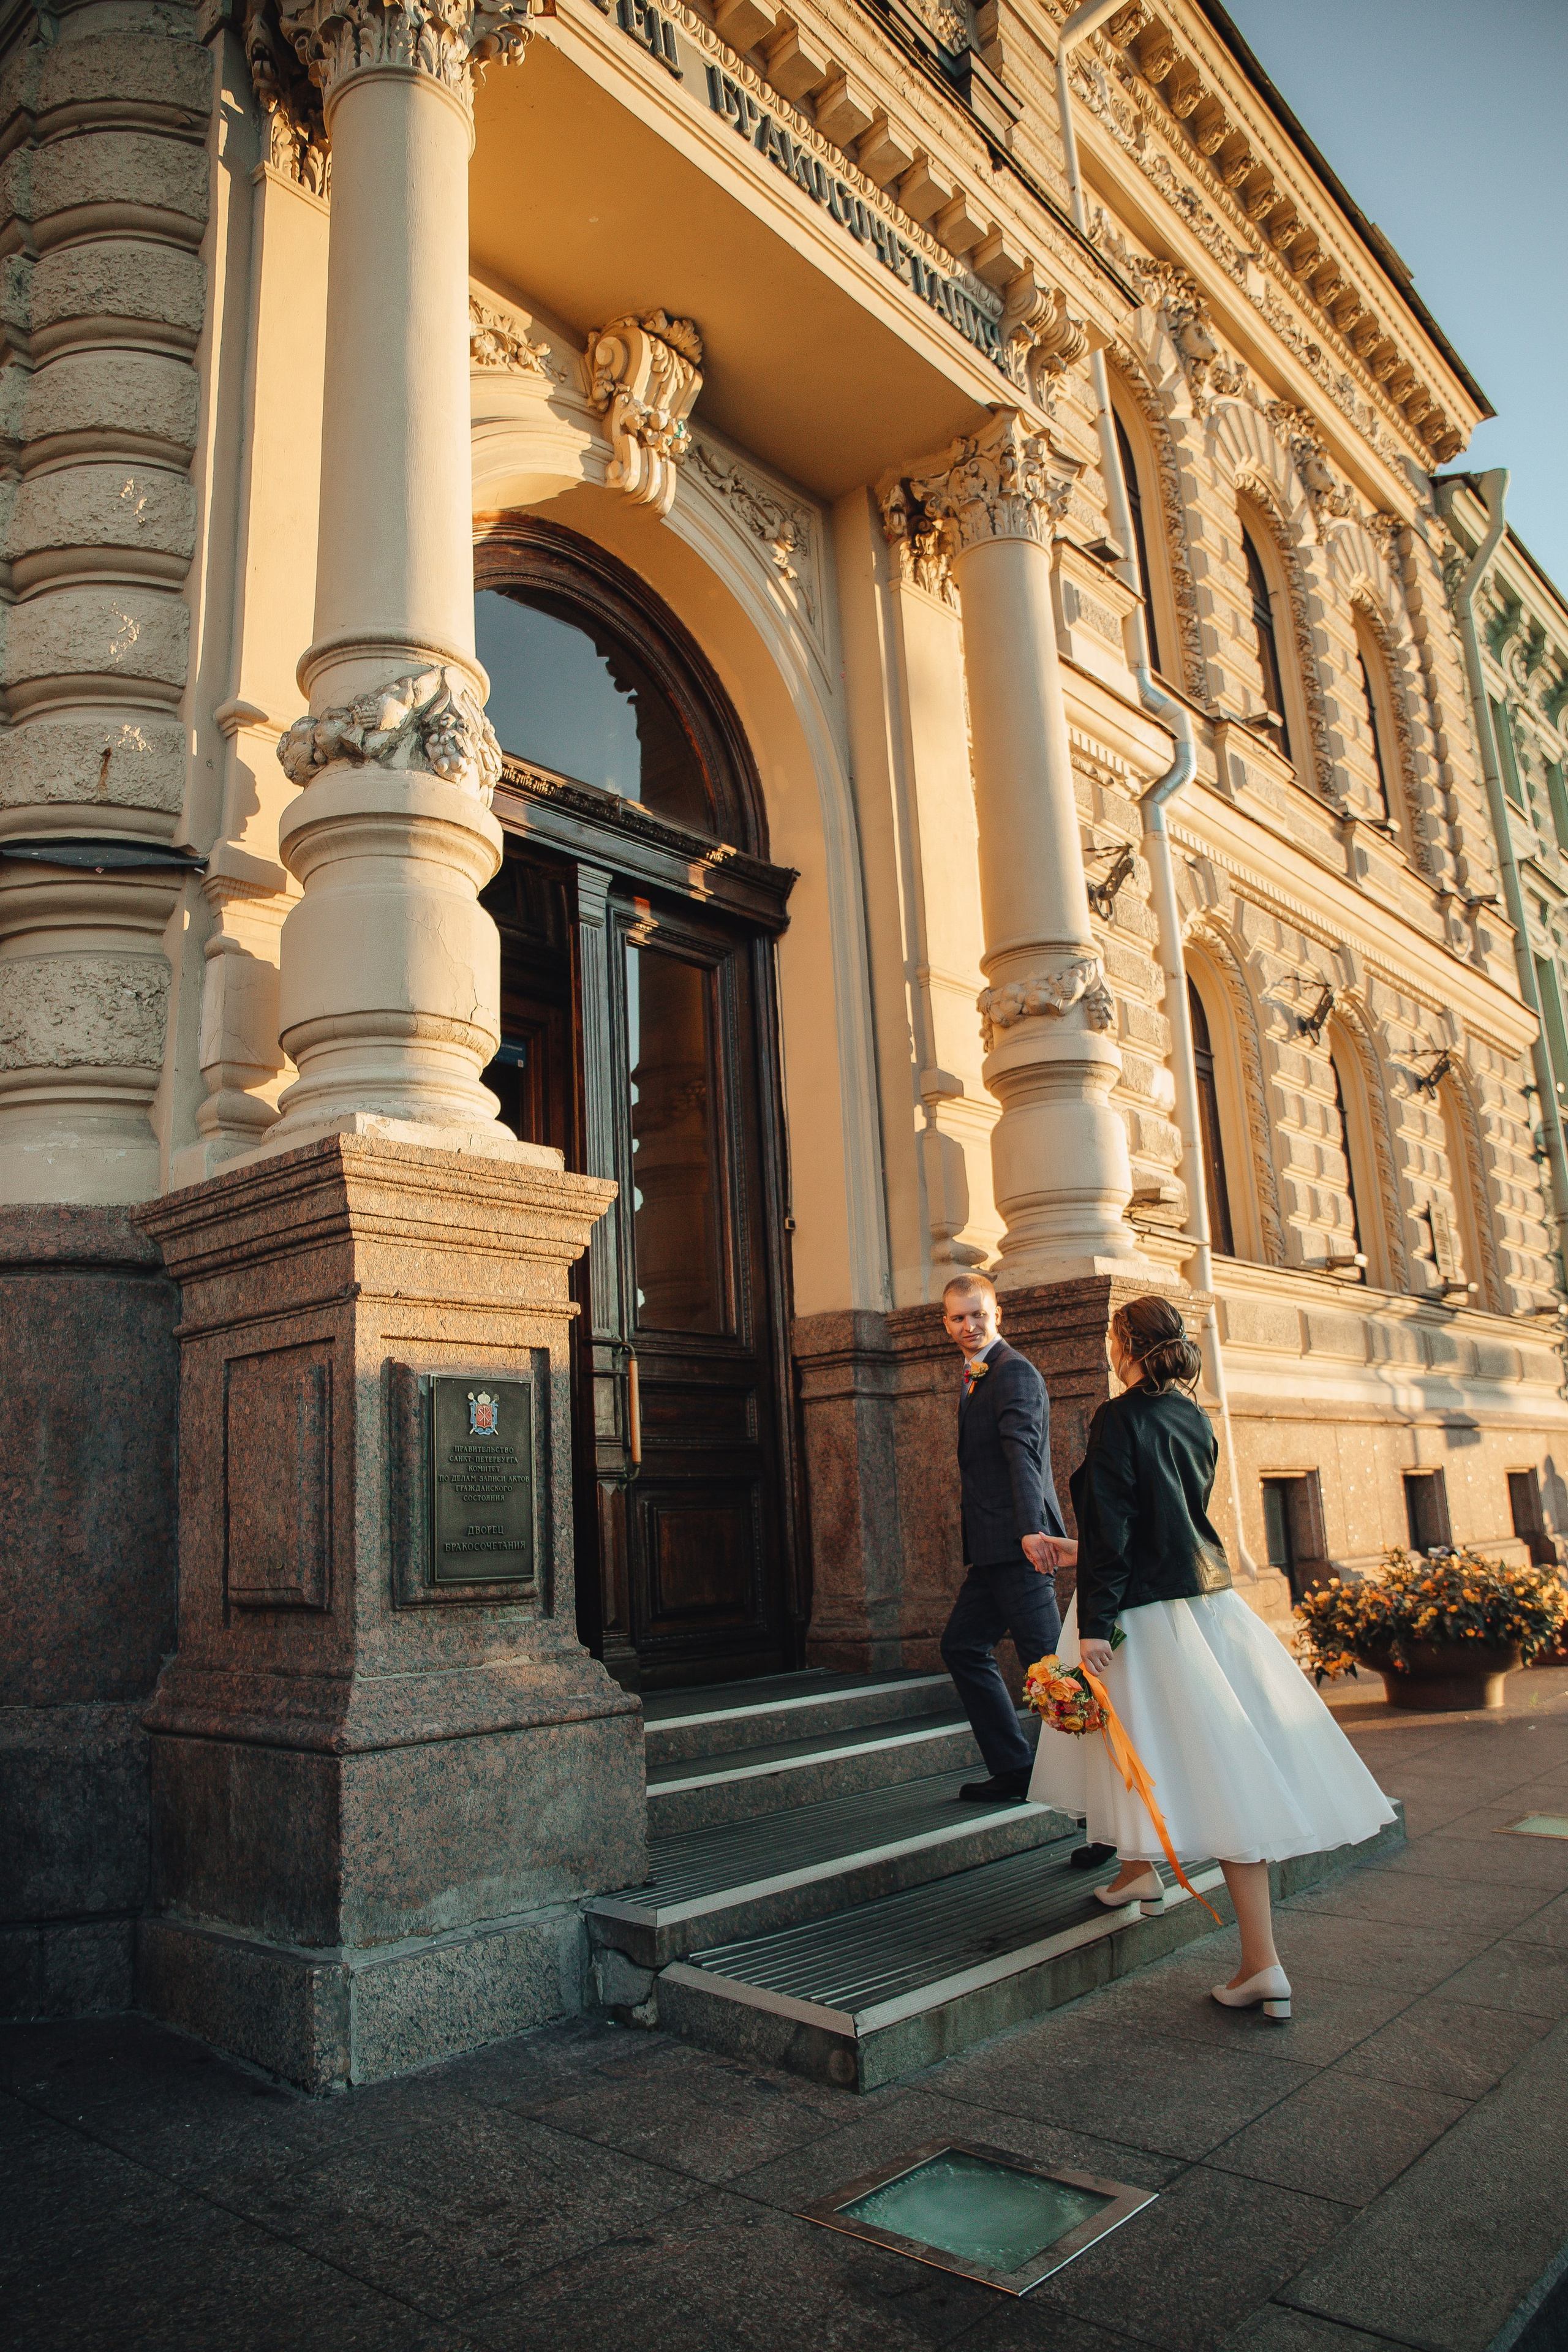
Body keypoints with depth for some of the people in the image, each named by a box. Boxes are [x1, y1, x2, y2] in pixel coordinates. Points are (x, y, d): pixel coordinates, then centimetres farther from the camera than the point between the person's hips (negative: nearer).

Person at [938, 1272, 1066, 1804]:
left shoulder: (1013, 1371, -11)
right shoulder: (976, 1378, 19)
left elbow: (1023, 1450, -25)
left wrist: (1031, 1528, -35)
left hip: (1020, 1545, -10)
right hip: (994, 1548, 10)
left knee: (1044, 1659, -5)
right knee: (961, 1646, 13)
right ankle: (1013, 1771, 20)